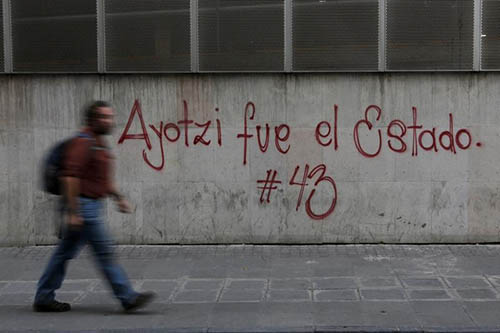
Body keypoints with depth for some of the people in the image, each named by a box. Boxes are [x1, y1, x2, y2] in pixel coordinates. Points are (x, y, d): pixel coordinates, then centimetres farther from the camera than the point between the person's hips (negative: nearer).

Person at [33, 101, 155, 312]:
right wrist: (73, 212, -24)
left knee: (64, 253, 12)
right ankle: (128, 298, -2)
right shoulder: (83, 143, -15)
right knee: (105, 252, -6)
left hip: (92, 205, 10)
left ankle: (44, 299, 19)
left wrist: (118, 197, 18)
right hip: (83, 205, -10)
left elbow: (104, 178, 26)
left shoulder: (99, 143, 17)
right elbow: (70, 176, -21)